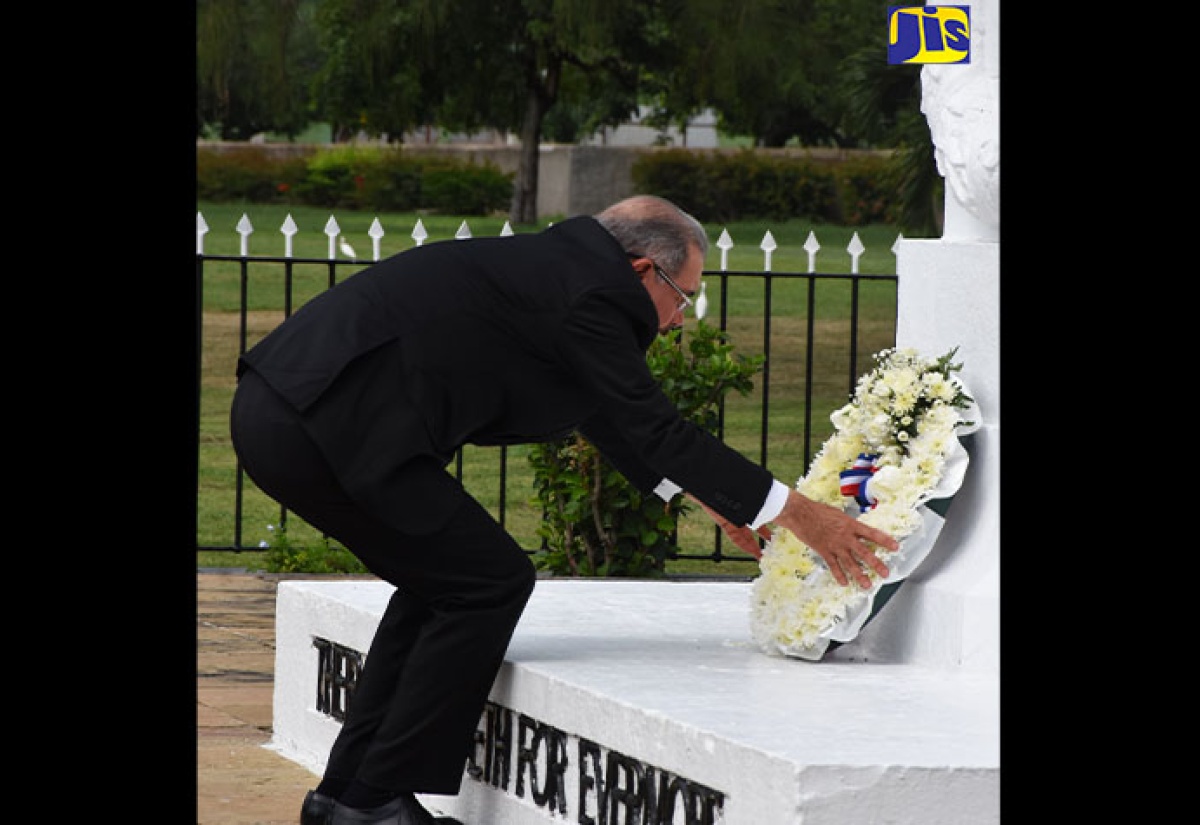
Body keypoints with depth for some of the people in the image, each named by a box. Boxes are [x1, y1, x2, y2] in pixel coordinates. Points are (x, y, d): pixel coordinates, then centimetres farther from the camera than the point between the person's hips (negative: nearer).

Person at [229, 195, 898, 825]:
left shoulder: (553, 265, 21)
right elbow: (653, 432, -7)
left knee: (442, 580, 21)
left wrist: (708, 497, 38)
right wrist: (797, 513, -1)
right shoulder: (587, 296, -8)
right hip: (328, 421, -10)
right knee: (490, 581, 0)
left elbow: (623, 427, 34)